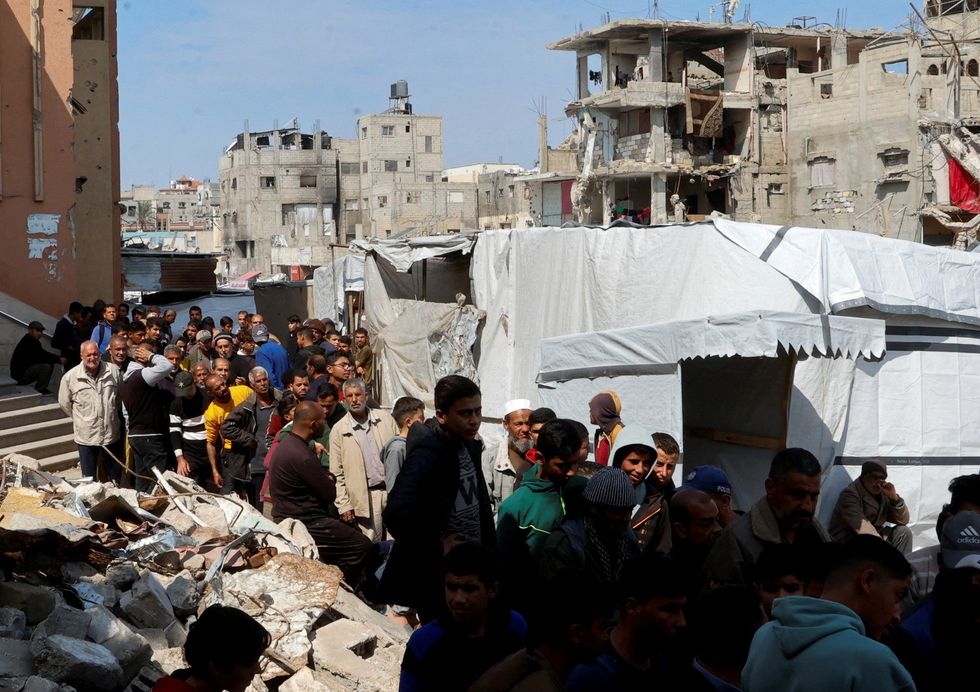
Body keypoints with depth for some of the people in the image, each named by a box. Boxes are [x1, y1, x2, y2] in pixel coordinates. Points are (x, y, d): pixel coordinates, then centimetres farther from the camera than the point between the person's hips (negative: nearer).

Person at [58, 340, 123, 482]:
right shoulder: (70, 377, -6)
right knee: (89, 480, 7)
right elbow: (64, 403, 5)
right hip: (86, 437, -2)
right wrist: (80, 419, 8)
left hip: (112, 434, 2)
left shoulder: (114, 371, -2)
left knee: (116, 478, 15)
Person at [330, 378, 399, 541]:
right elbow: (337, 474, 1)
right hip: (367, 496, -2)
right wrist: (344, 506, -5)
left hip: (395, 490, 2)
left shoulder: (385, 418, 6)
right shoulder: (339, 430, -1)